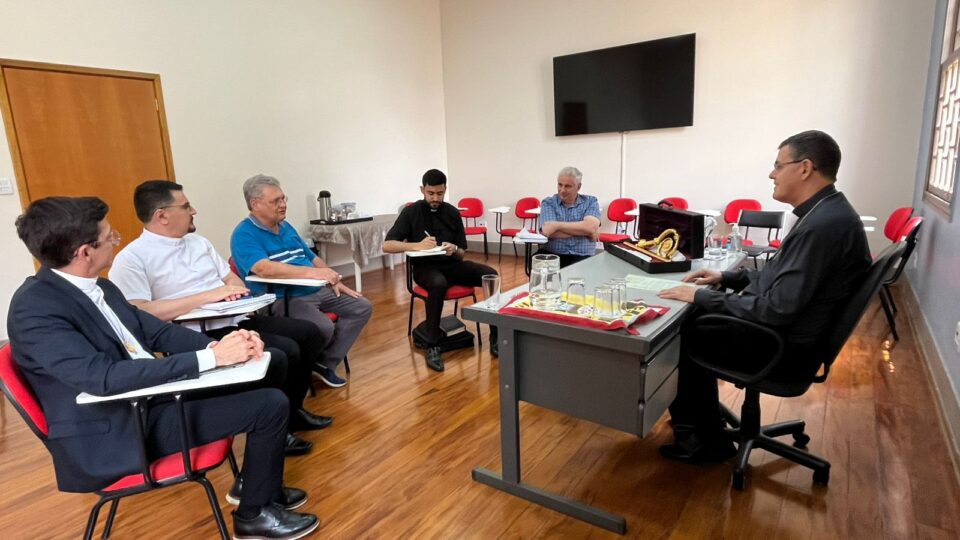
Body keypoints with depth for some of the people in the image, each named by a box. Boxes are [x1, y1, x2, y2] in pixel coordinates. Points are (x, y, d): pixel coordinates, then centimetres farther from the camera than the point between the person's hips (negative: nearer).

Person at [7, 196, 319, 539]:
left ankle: (256, 482, 25)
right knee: (271, 404, -17)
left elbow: (155, 331, 7)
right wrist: (211, 357, -32)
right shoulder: (34, 308, -21)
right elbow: (105, 377, -31)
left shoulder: (97, 286, 5)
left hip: (151, 393, 9)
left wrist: (218, 344, -12)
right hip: (115, 433, -9)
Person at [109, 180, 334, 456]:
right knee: (285, 352, -24)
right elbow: (140, 314, -19)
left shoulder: (199, 242, 16)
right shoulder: (132, 259, -7)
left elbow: (233, 279, 20)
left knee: (309, 334, -2)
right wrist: (208, 295, -23)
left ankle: (292, 410, 14)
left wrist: (233, 288, -6)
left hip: (236, 320, 8)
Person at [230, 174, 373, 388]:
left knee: (362, 307, 0)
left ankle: (326, 363, 3)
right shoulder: (244, 235, -10)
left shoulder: (286, 227, 17)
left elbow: (312, 258, 21)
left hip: (317, 291, 9)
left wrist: (335, 282, 6)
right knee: (323, 328, -32)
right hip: (282, 299, -8)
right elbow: (263, 268, -29)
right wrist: (311, 272, -36)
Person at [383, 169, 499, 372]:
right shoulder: (411, 212, -1)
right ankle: (432, 346, -25)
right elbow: (387, 246, -9)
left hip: (451, 265, 4)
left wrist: (454, 251, -16)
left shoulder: (452, 212, 7)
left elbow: (461, 254, 9)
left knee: (491, 275, -22)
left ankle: (495, 338, -14)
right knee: (438, 284, -40)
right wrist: (416, 245, -24)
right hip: (425, 267, -3)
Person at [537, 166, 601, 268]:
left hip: (582, 257, 0)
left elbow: (590, 227, -11)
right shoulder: (548, 203, 8)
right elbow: (548, 231, -10)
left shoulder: (590, 202, 10)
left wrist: (557, 225, -10)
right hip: (551, 254, 1)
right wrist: (582, 230, -7)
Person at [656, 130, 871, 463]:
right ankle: (697, 426, 23)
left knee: (684, 337, -1)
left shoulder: (823, 225, -26)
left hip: (786, 348, -9)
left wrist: (702, 297, -19)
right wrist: (727, 277, 9)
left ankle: (707, 442, 18)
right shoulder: (826, 213, 7)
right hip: (784, 329, 9)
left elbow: (777, 308, -27)